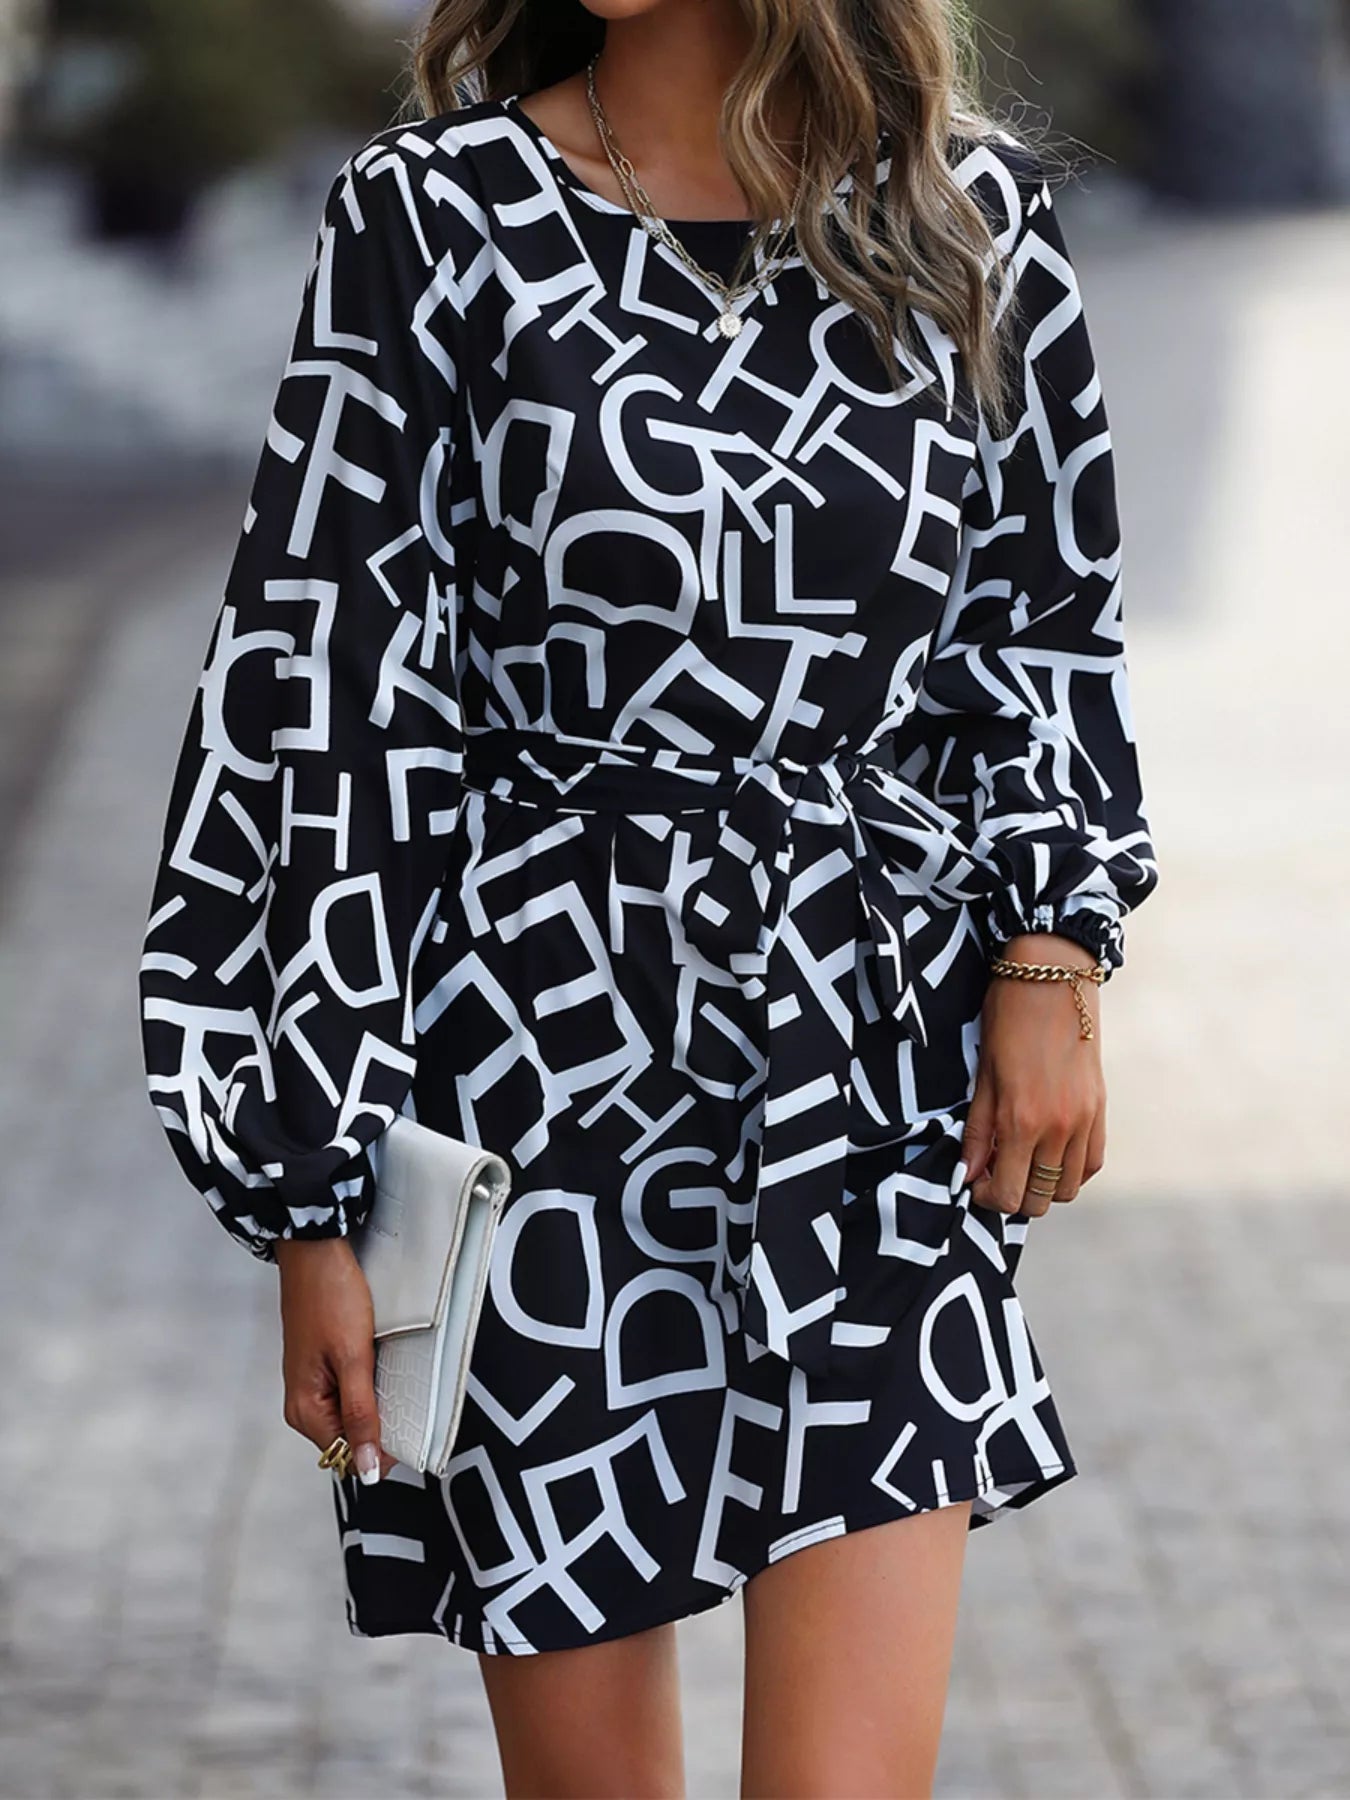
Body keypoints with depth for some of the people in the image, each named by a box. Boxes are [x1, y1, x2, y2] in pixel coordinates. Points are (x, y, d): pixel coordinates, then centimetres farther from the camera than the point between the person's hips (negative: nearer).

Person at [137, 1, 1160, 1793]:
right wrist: (313, 1199, -7)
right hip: (549, 1042, -1)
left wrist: (1053, 954, 1)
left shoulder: (972, 211, 4)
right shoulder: (432, 217, -3)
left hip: (880, 1048, 1)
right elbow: (328, 695, -4)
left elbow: (1043, 621, 15)